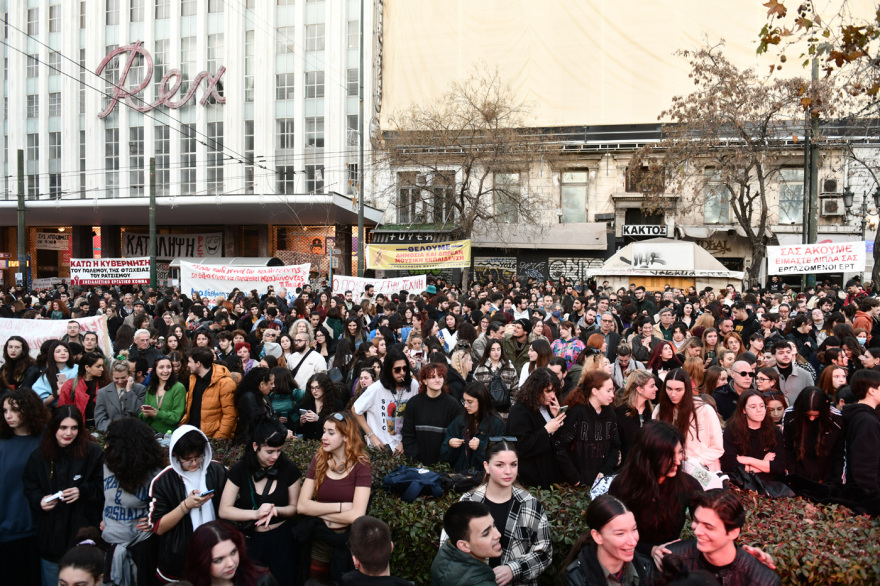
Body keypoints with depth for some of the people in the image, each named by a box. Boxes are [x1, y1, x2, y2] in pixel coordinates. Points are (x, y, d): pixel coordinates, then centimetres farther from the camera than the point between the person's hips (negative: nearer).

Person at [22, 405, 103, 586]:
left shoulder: (93, 452, -10)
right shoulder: (39, 456, 2)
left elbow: (103, 486, -6)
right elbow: (30, 488, 11)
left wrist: (83, 491, -21)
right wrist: (40, 501, -8)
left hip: (83, 534, -3)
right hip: (50, 535, 3)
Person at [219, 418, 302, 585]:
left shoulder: (289, 469, -9)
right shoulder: (240, 470, -10)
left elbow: (294, 507, 1)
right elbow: (224, 511, -10)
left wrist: (275, 510, -19)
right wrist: (256, 513, -23)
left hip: (280, 539, 1)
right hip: (249, 539, 0)